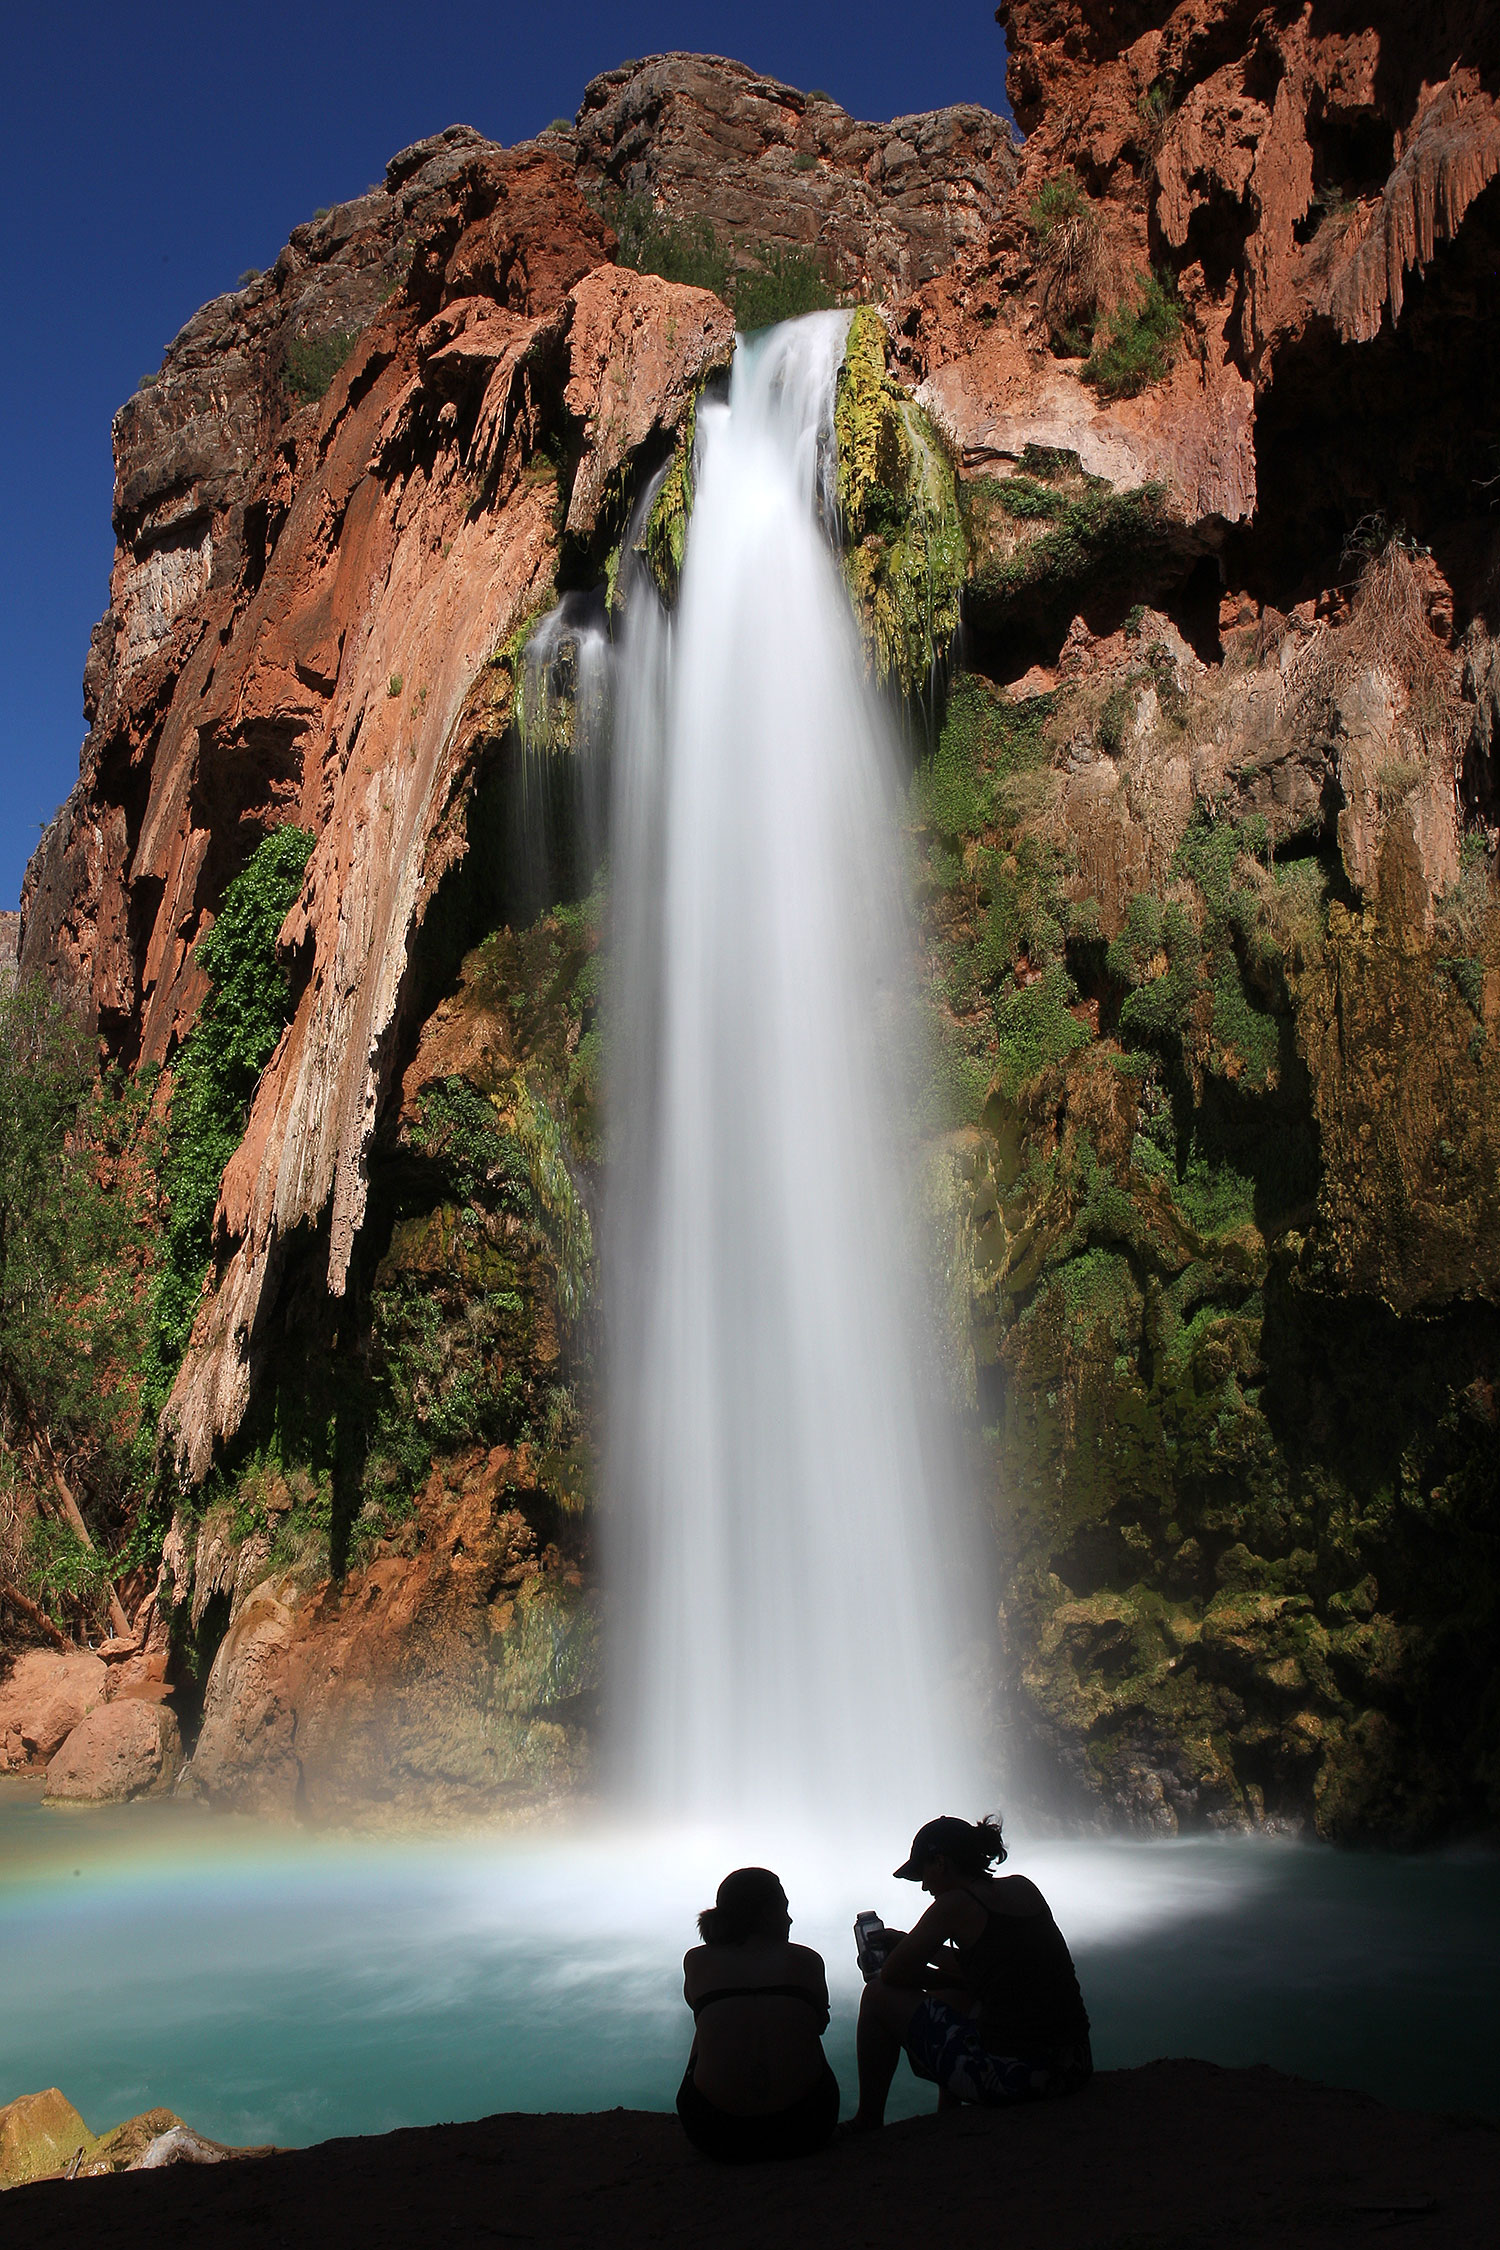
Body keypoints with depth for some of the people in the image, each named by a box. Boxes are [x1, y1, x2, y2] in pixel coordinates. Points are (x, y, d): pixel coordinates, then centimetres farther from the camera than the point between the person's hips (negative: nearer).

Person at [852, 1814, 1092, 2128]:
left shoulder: (956, 1904, -8)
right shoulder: (1024, 1889, 11)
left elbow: (893, 1974, 2)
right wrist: (916, 1947, 31)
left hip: (1011, 2077, -8)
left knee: (880, 1995, 10)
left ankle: (868, 2124, 23)